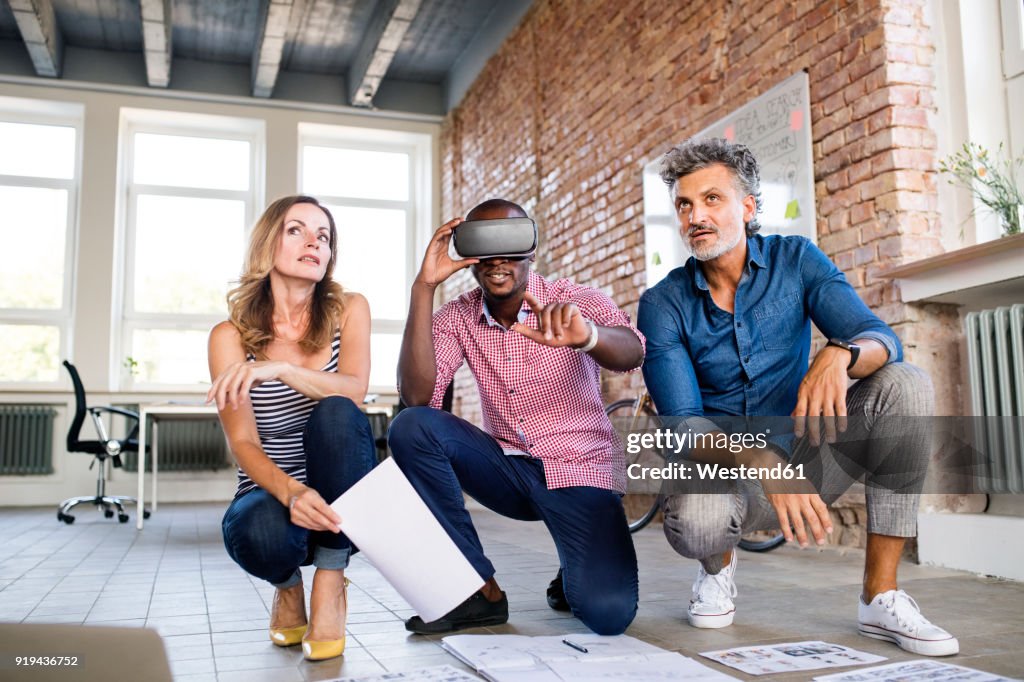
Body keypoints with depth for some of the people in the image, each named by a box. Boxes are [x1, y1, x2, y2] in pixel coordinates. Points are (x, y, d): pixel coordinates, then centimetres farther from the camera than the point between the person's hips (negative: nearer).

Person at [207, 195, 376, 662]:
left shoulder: (348, 311, -3)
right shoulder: (231, 335, -7)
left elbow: (353, 390, -21)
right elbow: (243, 443, -15)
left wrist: (280, 368, -39)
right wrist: (291, 492, -36)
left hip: (341, 500, 1)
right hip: (270, 493, 0)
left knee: (336, 412, -30)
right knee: (260, 534, -36)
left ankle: (330, 584, -15)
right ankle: (288, 586, 5)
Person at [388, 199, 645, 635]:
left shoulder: (575, 301, -9)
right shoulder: (457, 317, -1)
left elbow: (632, 353, -30)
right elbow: (417, 396, -18)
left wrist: (586, 336, -55)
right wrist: (423, 288, -25)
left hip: (580, 471, -3)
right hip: (507, 468, 3)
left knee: (609, 612, -25)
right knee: (410, 427, -23)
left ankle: (575, 576, 15)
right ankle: (480, 589, -12)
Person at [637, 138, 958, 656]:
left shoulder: (796, 261, -4)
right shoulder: (663, 305, -10)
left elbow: (883, 340, -14)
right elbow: (682, 423, -18)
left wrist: (839, 355, -39)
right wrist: (761, 463, -38)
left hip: (802, 455, 3)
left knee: (905, 385, -22)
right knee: (695, 520, -38)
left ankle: (881, 596, -16)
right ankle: (718, 566, 4)